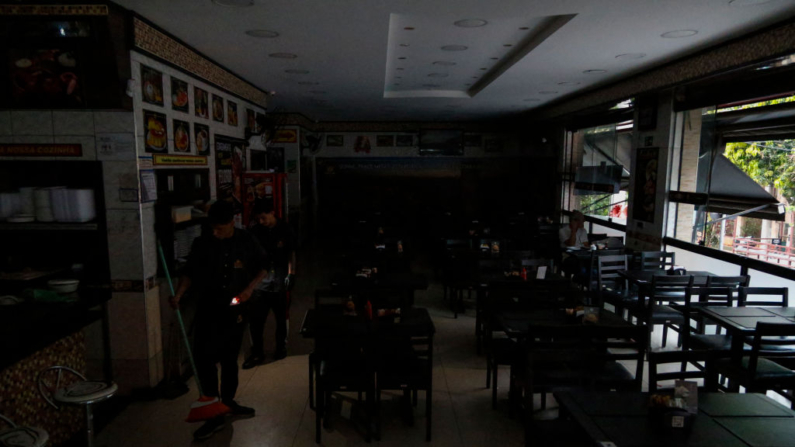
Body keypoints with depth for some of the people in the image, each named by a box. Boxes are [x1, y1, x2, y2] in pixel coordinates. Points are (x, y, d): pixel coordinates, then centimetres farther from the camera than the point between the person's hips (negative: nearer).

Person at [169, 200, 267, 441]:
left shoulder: (246, 241, -2)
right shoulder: (201, 243, -3)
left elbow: (263, 267, 6)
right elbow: (190, 273, 4)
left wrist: (250, 288, -8)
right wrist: (178, 295, -12)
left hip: (234, 310, 1)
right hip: (207, 310, 0)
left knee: (229, 358, 13)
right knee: (203, 358, -8)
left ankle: (228, 402, 33)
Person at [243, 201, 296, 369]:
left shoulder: (284, 229, -3)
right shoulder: (255, 231, 1)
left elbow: (291, 253, 3)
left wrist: (291, 274, -4)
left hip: (280, 278, -1)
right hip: (261, 277, 1)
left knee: (282, 315, 12)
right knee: (255, 316, -3)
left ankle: (281, 348, 30)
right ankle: (257, 352, 10)